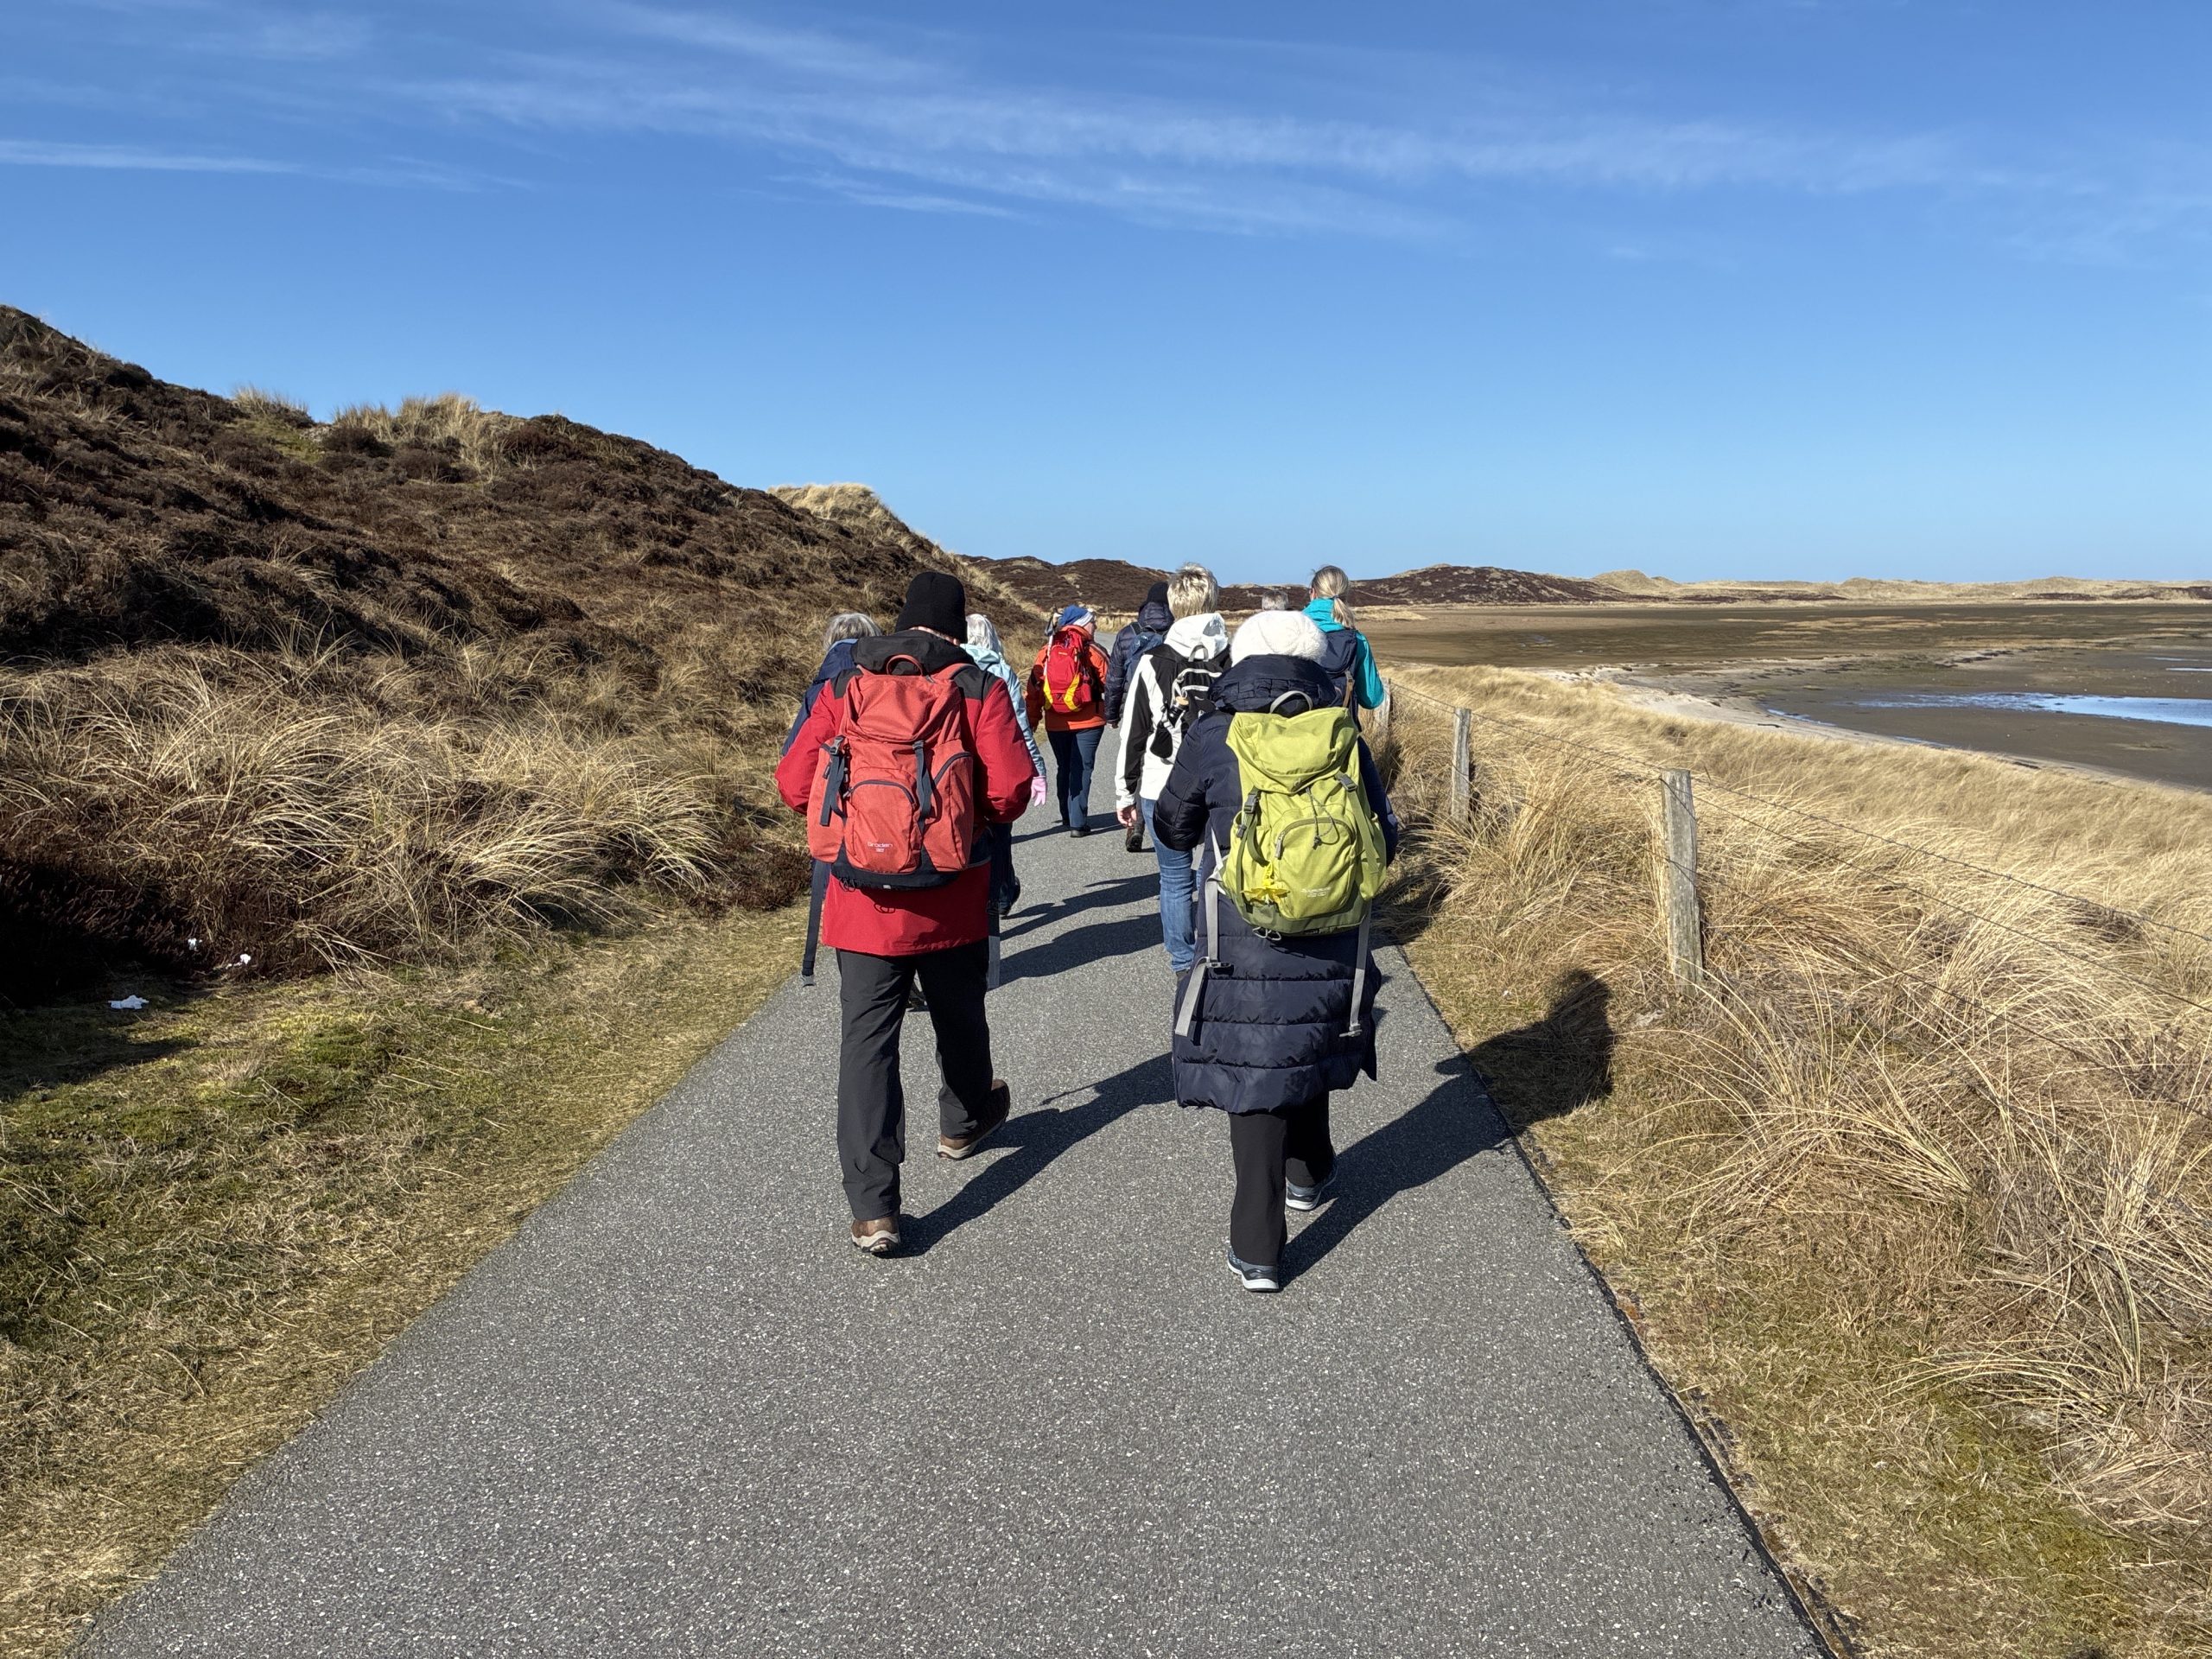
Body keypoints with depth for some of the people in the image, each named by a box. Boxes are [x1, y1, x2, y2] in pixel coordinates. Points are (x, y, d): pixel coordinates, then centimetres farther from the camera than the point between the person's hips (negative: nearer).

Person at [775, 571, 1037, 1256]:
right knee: (959, 1016, 24)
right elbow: (1011, 789, -12)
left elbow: (794, 782, -1)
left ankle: (873, 1207, -3)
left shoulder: (844, 686, 3)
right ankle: (963, 1122, 49)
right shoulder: (976, 688, -4)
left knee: (867, 1037, 2)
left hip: (862, 897, 1)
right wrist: (975, 812, 9)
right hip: (950, 899, 0)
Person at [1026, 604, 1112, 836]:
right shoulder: (1093, 653, -9)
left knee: (1063, 768, 18)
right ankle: (1077, 823, -5)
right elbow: (1109, 685, -6)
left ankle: (1067, 817, 26)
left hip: (1055, 724, 4)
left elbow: (1034, 688, 1)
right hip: (1087, 722, -3)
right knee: (1082, 769, 1)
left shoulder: (1046, 652, 1)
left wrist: (1032, 721, 9)